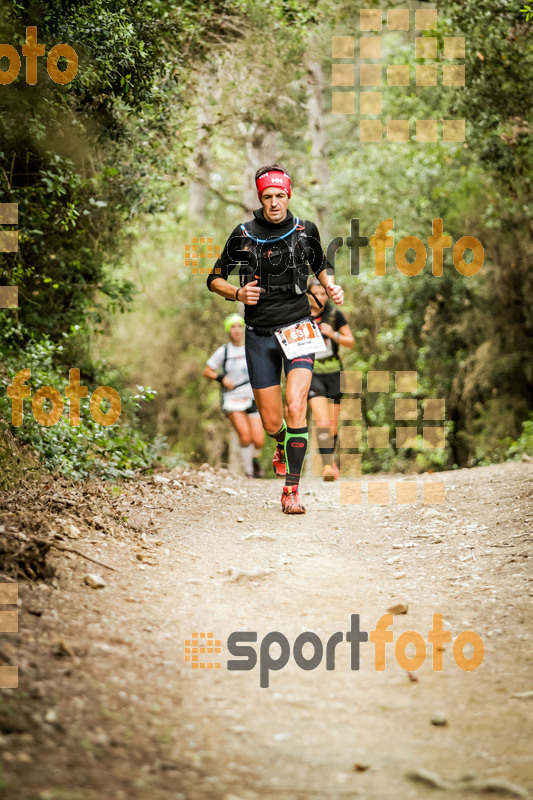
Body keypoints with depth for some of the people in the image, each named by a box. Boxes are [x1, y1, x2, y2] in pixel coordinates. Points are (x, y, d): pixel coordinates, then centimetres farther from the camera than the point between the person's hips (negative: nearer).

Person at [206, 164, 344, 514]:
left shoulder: (306, 230, 0)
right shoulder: (244, 234, -4)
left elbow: (321, 265, 19)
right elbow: (215, 278, 5)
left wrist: (331, 287, -1)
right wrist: (238, 293, -14)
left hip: (297, 328, -1)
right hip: (260, 335, 1)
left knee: (295, 406, -21)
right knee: (272, 423, 4)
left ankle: (292, 488, -13)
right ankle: (284, 445, 42)